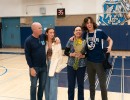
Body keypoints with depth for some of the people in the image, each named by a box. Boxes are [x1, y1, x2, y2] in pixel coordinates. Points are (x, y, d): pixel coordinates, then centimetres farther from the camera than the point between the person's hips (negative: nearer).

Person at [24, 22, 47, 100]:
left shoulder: (43, 37, 1)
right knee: (34, 86, 8)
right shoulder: (28, 40, -11)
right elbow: (27, 55, -11)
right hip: (34, 67, -5)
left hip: (44, 66, 5)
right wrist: (31, 67, -15)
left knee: (42, 85, 14)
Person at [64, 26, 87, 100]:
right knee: (71, 85, 9)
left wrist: (83, 56, -16)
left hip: (81, 66, 0)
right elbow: (65, 52, 2)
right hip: (71, 65, 0)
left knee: (81, 85, 13)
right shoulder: (70, 41, -3)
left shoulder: (85, 42, -3)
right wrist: (71, 54, -16)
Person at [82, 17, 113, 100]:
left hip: (100, 62, -3)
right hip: (89, 62, 3)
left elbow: (110, 40, 0)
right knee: (91, 84, 17)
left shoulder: (100, 32, -9)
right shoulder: (85, 34, 0)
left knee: (102, 84, 5)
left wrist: (110, 47, -19)